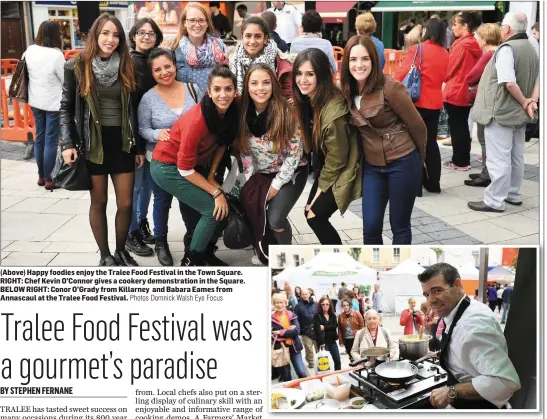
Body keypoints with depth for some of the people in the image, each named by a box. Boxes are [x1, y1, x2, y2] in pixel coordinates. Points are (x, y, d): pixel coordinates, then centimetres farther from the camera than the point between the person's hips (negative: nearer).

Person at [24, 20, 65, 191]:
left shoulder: (29, 51, -1)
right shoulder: (56, 54, -20)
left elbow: (25, 72, 10)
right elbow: (65, 80, -13)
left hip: (35, 101, 6)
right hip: (53, 103, -6)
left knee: (39, 138, 15)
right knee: (51, 140, 1)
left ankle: (41, 176, 24)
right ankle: (49, 178, 7)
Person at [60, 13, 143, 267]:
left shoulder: (126, 67, 6)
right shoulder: (77, 66, -2)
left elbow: (133, 110, 8)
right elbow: (66, 108, 1)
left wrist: (139, 147, 7)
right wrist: (68, 144, -9)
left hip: (122, 143, 2)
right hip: (92, 144, -2)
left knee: (126, 203, 4)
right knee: (99, 202, 7)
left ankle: (121, 251, 25)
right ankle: (105, 256, 21)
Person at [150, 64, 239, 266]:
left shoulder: (231, 111, -12)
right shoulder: (197, 121, -32)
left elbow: (222, 142, 6)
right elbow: (185, 169, -25)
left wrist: (212, 174, -4)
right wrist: (216, 192, -21)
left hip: (197, 163, 7)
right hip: (168, 166, -7)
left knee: (226, 207, -1)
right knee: (214, 209, -14)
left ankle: (204, 251, 22)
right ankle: (191, 262, 6)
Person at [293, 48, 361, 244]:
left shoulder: (333, 111, -30)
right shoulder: (307, 99, -6)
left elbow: (337, 158, -20)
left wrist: (322, 187, -9)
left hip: (342, 173, -8)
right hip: (326, 167, 8)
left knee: (316, 215, -9)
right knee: (311, 212, 6)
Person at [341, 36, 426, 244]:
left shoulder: (390, 88, -17)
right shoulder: (347, 91, -1)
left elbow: (416, 125, -7)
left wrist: (419, 158, 5)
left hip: (402, 163, -5)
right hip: (372, 166, 5)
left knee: (399, 226, 8)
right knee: (370, 227, 5)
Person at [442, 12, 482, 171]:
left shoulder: (460, 45, -17)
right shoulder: (476, 46, 6)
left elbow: (449, 69, -9)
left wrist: (446, 79, 10)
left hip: (455, 92, -8)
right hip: (467, 92, 8)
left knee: (456, 127, 1)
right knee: (463, 126, 15)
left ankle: (459, 161, 7)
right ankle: (464, 159, 22)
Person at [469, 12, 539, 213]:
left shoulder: (507, 48, -17)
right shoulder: (531, 50, 14)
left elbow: (509, 83, -26)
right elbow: (538, 79, 10)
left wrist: (524, 102, -13)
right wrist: (532, 101, -4)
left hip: (501, 111, -9)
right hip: (519, 113, 9)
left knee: (498, 158, -5)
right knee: (515, 156, 17)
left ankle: (495, 201, 0)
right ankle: (513, 194, 27)